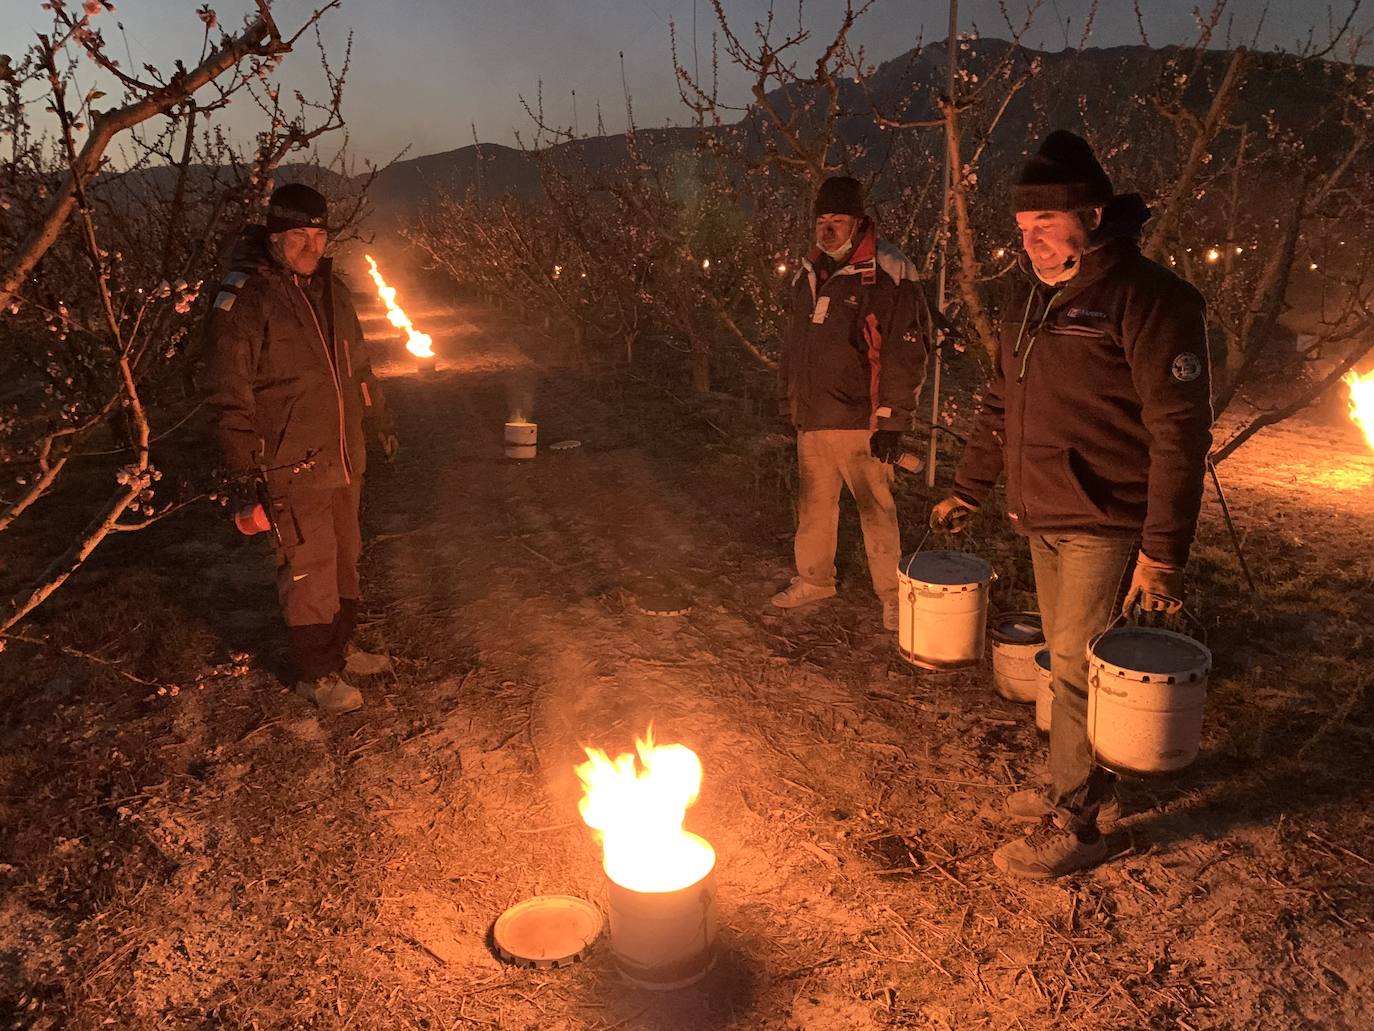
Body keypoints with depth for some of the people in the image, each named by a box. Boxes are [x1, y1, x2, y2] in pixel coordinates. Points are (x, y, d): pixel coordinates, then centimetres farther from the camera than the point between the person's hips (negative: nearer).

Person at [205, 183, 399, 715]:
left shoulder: (330, 288, 8)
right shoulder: (243, 300, -15)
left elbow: (357, 364, 22)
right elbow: (229, 398, -17)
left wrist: (380, 420, 26)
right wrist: (245, 476, -20)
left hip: (343, 460, 8)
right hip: (291, 469, -8)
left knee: (345, 558, 19)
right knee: (309, 569, 1)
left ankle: (339, 647, 37)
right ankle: (315, 673, 19)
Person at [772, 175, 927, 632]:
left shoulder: (888, 276, -10)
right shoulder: (809, 274, 13)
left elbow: (905, 357, -13)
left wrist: (892, 422, -15)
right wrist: (790, 405, 19)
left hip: (859, 421, -7)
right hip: (812, 420, 7)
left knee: (876, 511, 1)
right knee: (814, 505, 16)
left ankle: (892, 595, 13)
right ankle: (814, 579, 32)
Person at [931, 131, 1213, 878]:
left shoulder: (1146, 298, -15)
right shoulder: (1033, 300, 11)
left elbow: (1180, 431, -19)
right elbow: (1000, 405, 20)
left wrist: (1164, 549, -22)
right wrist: (967, 490, 20)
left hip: (1104, 524, -8)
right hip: (1042, 520, 8)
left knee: (1077, 668, -2)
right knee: (1066, 661, 17)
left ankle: (1073, 827, 12)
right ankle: (1081, 782, 35)